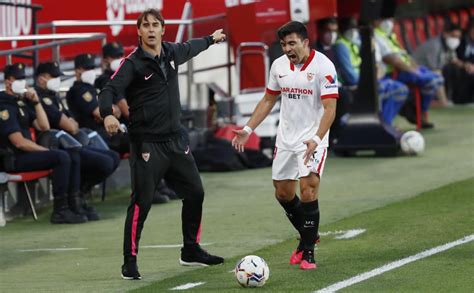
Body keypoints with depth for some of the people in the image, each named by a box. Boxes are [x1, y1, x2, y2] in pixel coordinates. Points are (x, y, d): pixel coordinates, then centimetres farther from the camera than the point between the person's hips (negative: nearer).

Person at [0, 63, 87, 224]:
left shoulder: (22, 102, 17)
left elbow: (44, 127, 15)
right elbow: (19, 142, -18)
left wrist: (36, 102, 4)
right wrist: (48, 151, -13)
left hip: (28, 153, 9)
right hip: (14, 160, -9)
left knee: (73, 156, -1)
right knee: (61, 157, -25)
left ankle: (72, 205, -5)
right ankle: (60, 211, -24)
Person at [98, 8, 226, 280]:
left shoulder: (171, 53, 8)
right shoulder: (133, 63, -12)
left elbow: (189, 48, 31)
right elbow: (110, 90, -24)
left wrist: (210, 39, 50)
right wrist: (108, 114, -44)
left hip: (176, 140, 7)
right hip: (147, 143, -7)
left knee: (195, 193, 13)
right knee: (142, 202, -10)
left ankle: (191, 251, 29)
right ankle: (130, 262, -3)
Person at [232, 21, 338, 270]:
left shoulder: (323, 66, -15)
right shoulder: (279, 66, 3)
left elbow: (329, 109, -19)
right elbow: (268, 100, 16)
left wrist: (316, 139, -31)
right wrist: (249, 130, 8)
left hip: (313, 139, -6)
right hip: (286, 138, 6)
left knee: (308, 190, -17)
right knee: (283, 193, 9)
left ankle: (308, 252, -7)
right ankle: (307, 236, 32)